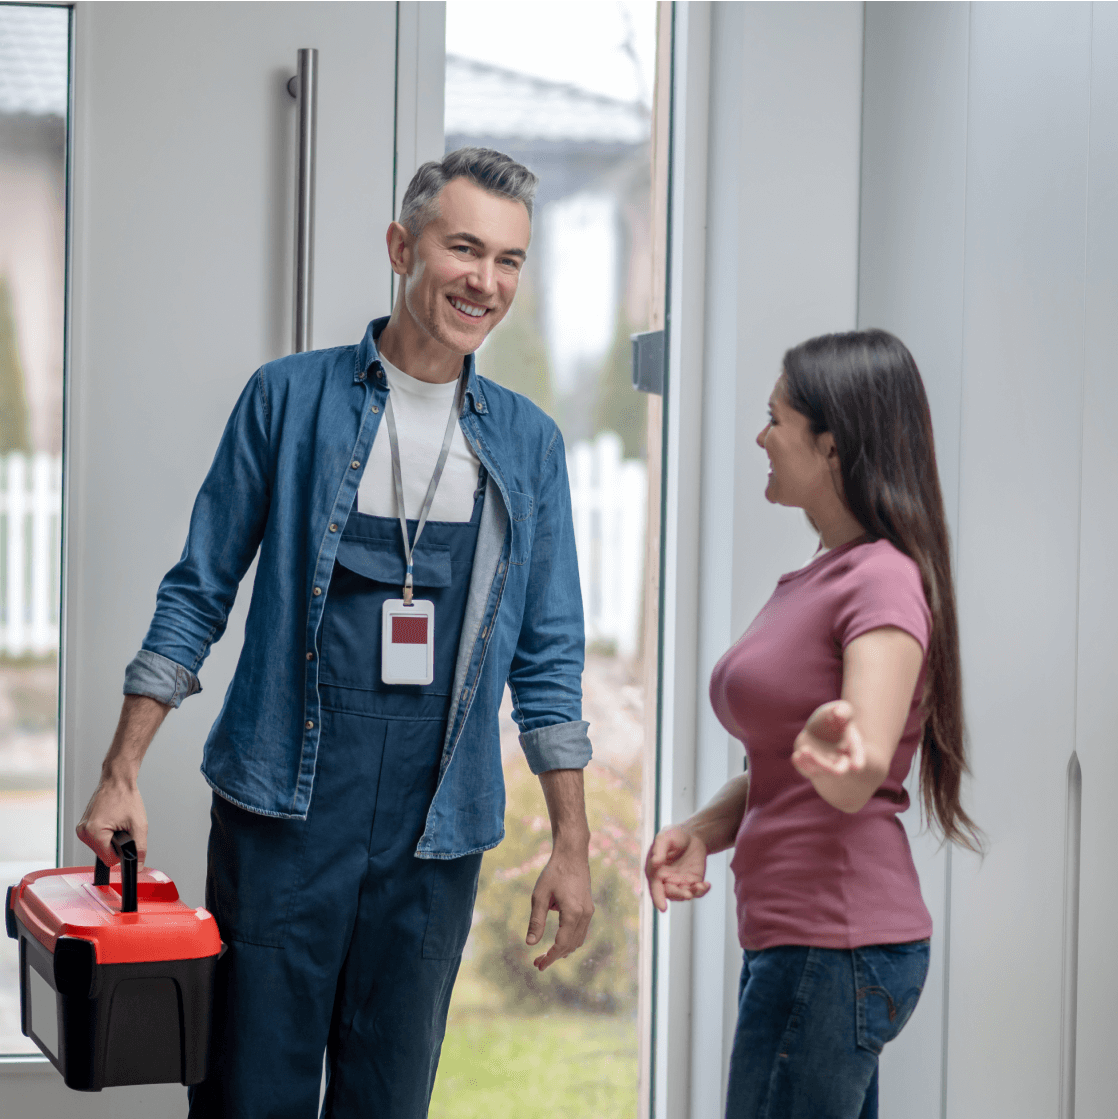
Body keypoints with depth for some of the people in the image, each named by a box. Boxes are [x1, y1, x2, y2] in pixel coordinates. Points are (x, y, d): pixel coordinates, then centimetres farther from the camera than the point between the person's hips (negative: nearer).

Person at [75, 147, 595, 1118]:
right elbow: (199, 595, 3)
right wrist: (121, 774, -3)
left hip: (439, 831, 3)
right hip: (283, 810, -2)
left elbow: (548, 656, 11)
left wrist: (572, 844, 7)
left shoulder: (528, 443, 9)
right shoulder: (291, 398, 1)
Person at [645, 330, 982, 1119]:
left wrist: (832, 744, -49)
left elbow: (864, 776, -26)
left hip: (838, 945, -10)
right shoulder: (812, 581, 17)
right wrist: (700, 831, 4)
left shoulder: (884, 579, -13)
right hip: (795, 938, 10)